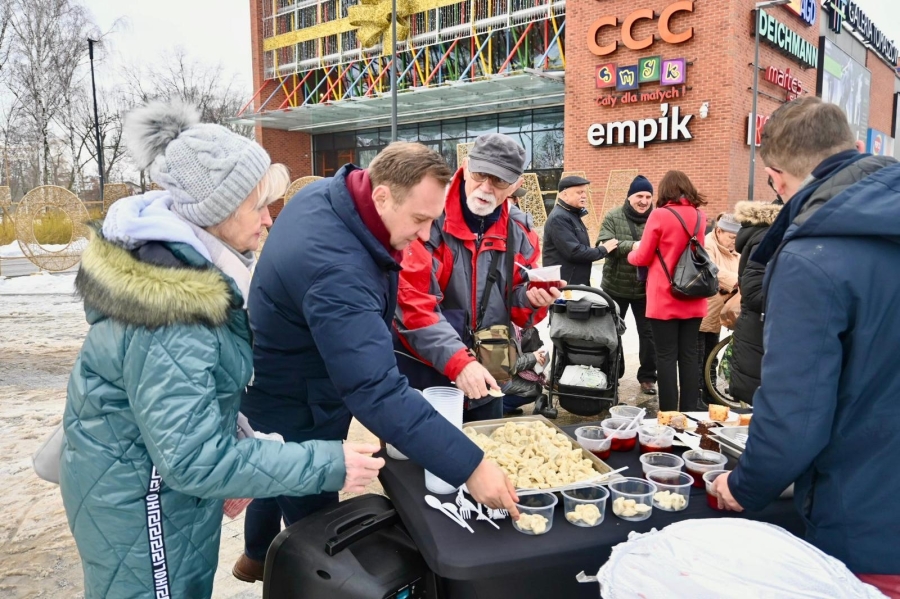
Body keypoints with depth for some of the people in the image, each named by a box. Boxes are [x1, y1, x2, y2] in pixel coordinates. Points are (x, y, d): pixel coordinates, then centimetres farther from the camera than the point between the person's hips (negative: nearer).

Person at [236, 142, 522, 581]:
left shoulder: (323, 192, -10)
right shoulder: (337, 273, -40)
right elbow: (377, 392, -45)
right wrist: (470, 466, -44)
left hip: (277, 388, 10)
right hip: (295, 415, -10)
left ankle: (257, 555, 61)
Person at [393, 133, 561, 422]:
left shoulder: (519, 232, 2)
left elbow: (516, 309, 11)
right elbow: (413, 302, -22)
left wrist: (531, 299, -12)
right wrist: (457, 362, -29)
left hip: (485, 376, 5)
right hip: (422, 372, -5)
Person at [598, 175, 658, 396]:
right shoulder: (613, 217, -5)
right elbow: (604, 244, -17)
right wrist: (632, 246, -29)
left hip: (646, 288, 0)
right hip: (615, 287, 0)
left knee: (648, 334, 9)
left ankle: (647, 377, 25)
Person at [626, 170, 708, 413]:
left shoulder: (660, 214, -10)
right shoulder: (700, 216, 7)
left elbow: (642, 258, -5)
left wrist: (633, 250, 16)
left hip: (664, 300, -5)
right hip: (693, 300, 5)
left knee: (666, 357, 1)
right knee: (689, 356, 10)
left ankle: (669, 415, 6)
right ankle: (689, 413, 17)